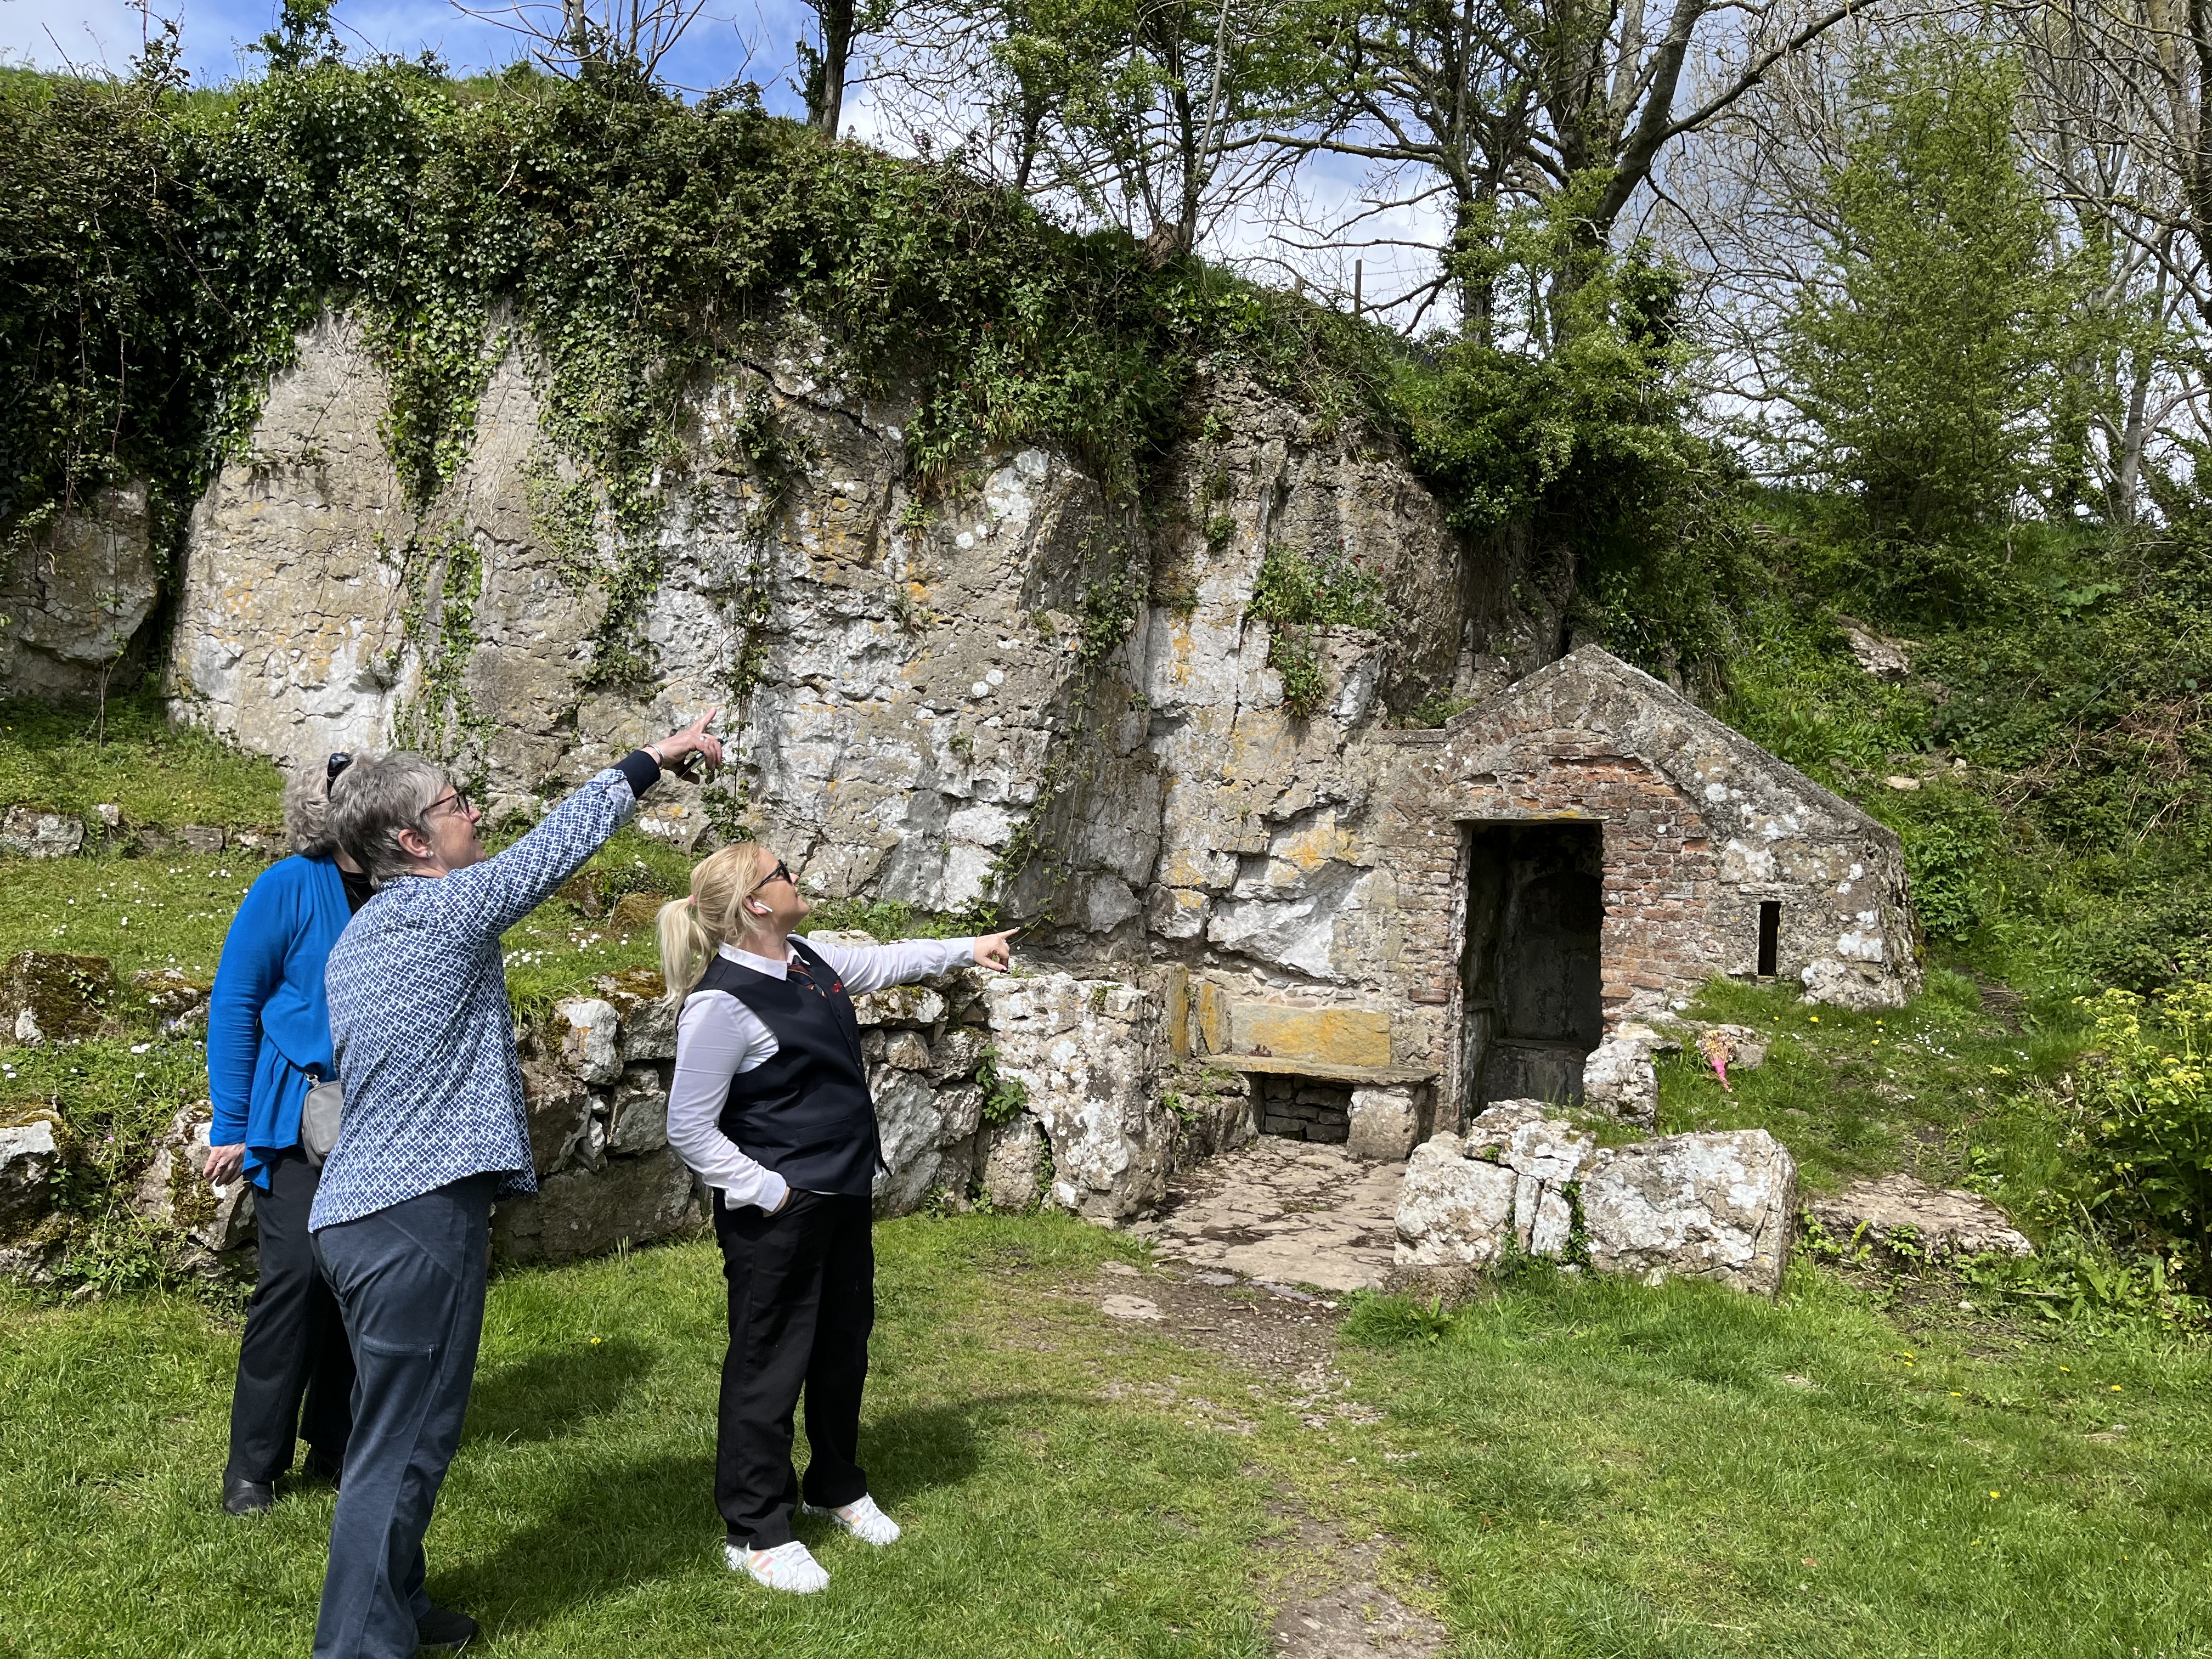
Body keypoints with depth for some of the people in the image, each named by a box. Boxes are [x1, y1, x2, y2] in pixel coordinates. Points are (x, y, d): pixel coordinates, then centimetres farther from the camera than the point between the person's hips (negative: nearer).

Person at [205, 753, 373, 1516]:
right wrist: (230, 1128, -4)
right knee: (298, 1272, -9)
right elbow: (233, 1005, -3)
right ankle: (253, 1462, 7)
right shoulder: (289, 888, -8)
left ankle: (336, 1444, 23)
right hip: (299, 1117, -4)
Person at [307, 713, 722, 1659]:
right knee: (403, 1444, -2)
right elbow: (560, 844, -6)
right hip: (417, 1216, -10)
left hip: (363, 1211, 10)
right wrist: (656, 757, 5)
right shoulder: (441, 909, -12)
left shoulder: (359, 938, 16)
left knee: (399, 1431, 20)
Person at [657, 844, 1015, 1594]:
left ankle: (837, 1484, 41)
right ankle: (756, 1531, 20)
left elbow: (883, 961, 25)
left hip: (843, 1196, 9)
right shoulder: (721, 1003, -22)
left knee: (844, 1348, 21)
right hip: (777, 1216, -9)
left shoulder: (809, 961, 4)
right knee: (769, 1363, 4)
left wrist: (968, 948, 28)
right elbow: (689, 1129, -20)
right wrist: (766, 1192, -18)